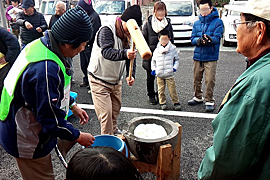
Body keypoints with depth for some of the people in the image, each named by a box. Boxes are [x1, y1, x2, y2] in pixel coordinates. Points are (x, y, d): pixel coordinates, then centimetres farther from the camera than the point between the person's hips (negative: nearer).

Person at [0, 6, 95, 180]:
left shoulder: (41, 44, -5)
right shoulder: (46, 69, -37)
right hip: (29, 142, -9)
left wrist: (73, 105, 11)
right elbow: (51, 118, -28)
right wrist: (78, 136, -13)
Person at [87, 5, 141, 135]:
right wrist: (124, 54, -57)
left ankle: (114, 130, 43)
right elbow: (106, 52, -39)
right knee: (106, 113, -9)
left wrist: (131, 75, -13)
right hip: (99, 80, -7)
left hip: (116, 80, 7)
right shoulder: (106, 30, -22)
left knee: (116, 109, 20)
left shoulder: (128, 35, 1)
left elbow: (131, 57, 2)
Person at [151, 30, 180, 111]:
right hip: (159, 74, 2)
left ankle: (176, 103, 13)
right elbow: (153, 61, 16)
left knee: (172, 89, 0)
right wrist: (153, 69, 4)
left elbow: (177, 59, 12)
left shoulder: (173, 48, 3)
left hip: (169, 74, -2)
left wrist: (175, 67, -3)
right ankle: (162, 103, 20)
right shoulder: (156, 50, 6)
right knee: (161, 90, 6)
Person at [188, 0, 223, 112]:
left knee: (210, 80, -6)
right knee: (196, 78, 12)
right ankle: (198, 97, 30)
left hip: (210, 57, -4)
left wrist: (210, 39, -35)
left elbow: (217, 37, -12)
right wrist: (199, 40, -19)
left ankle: (209, 101, 7)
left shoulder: (218, 22, 0)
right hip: (198, 56, 4)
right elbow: (192, 39, 4)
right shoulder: (196, 23, 12)